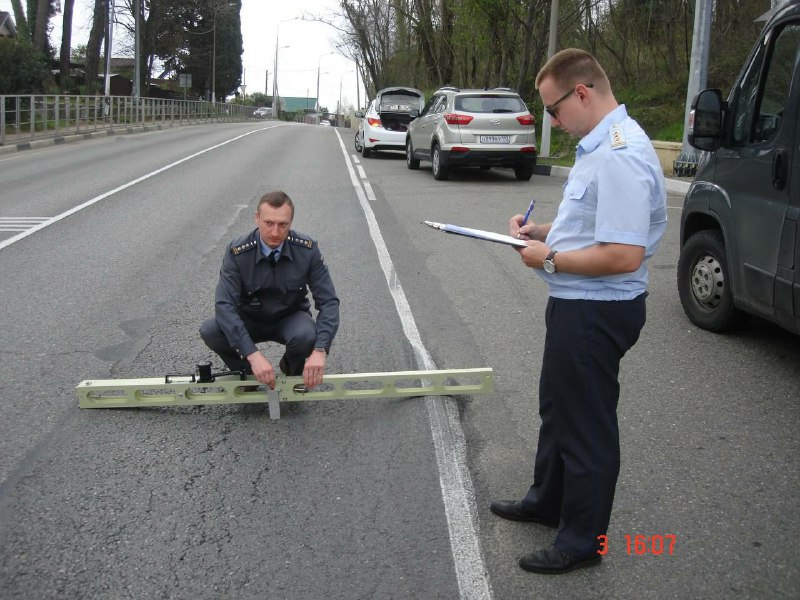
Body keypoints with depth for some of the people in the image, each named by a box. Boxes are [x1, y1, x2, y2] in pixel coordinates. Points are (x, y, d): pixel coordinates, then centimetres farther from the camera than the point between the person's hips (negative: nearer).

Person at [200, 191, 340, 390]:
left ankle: (292, 373, 2)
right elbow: (225, 305, -31)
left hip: (290, 318, 0)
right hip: (250, 320, 0)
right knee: (209, 331, -28)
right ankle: (247, 374, 1)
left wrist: (320, 350, -38)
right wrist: (253, 354, -44)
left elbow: (328, 301, -21)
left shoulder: (307, 249, -21)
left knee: (307, 336, -34)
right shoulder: (237, 252, -23)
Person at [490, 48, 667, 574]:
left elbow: (624, 255, -30)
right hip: (578, 304, 11)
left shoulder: (620, 156, -26)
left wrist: (549, 259, -19)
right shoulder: (600, 145, 8)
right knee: (558, 407, 25)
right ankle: (548, 501, 44)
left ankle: (583, 540, 21)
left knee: (586, 423, 4)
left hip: (597, 311, -11)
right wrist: (544, 230, 7)